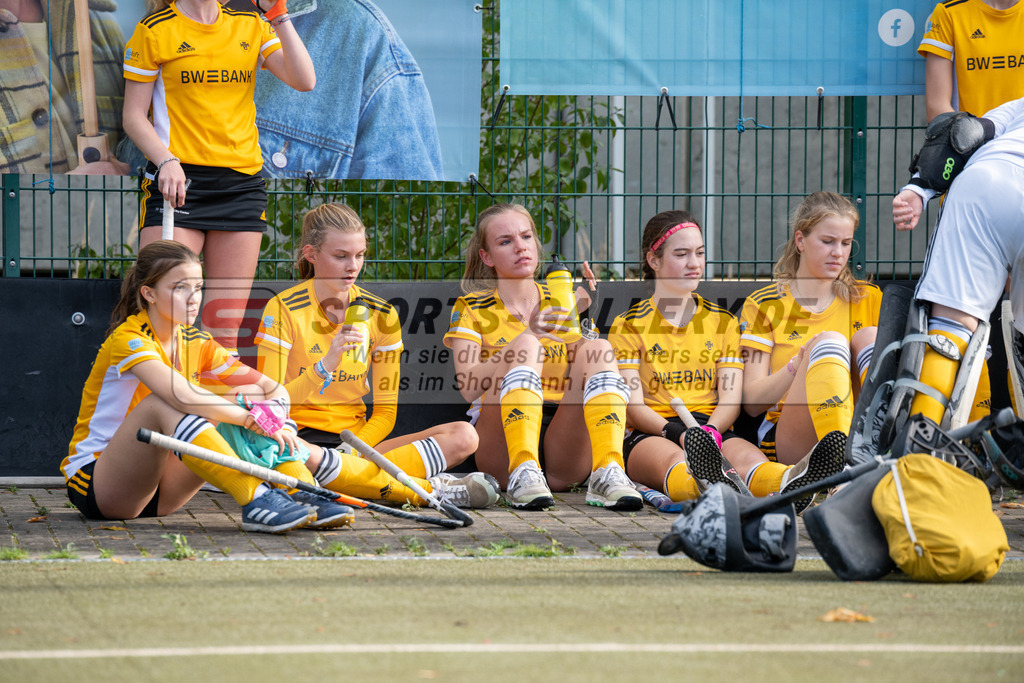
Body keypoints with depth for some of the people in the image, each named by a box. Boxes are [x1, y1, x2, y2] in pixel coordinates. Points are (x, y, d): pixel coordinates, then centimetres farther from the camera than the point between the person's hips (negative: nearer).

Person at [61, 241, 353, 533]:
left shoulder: (195, 344, 7)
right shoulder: (128, 341, -17)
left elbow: (275, 390, 2)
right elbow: (184, 396, -35)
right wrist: (251, 421, -30)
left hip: (156, 492, 7)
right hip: (96, 487, -7)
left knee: (251, 397, -6)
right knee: (163, 402, -34)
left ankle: (302, 497, -24)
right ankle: (255, 502, -44)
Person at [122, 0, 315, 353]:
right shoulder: (154, 30, 1)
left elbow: (304, 81, 0)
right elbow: (134, 115, 0)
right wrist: (166, 161, -16)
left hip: (243, 183, 4)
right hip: (178, 181, -4)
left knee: (226, 328, 0)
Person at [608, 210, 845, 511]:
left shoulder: (723, 322, 20)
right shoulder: (629, 325, 10)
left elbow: (731, 399, 9)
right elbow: (632, 405, -2)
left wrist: (710, 432, -17)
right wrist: (680, 434, -23)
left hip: (712, 428, 3)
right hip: (650, 434, -3)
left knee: (747, 456, -35)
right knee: (675, 458, -41)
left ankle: (786, 484, -72)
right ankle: (706, 485, -79)